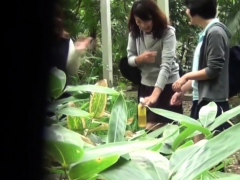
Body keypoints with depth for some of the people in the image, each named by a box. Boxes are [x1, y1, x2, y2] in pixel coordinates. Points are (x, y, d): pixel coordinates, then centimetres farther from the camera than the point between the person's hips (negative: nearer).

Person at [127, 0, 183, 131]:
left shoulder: (167, 33, -20)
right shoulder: (134, 33, -4)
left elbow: (166, 65, -29)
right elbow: (130, 58, 3)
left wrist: (155, 93, -40)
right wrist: (140, 59, -22)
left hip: (167, 85, -5)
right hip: (146, 85, 5)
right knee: (147, 126, 12)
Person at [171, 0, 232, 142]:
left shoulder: (215, 32, -14)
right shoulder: (206, 33, 13)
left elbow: (214, 70, -18)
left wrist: (186, 77, -7)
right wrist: (183, 90, 15)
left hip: (213, 102, -9)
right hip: (202, 100, 9)